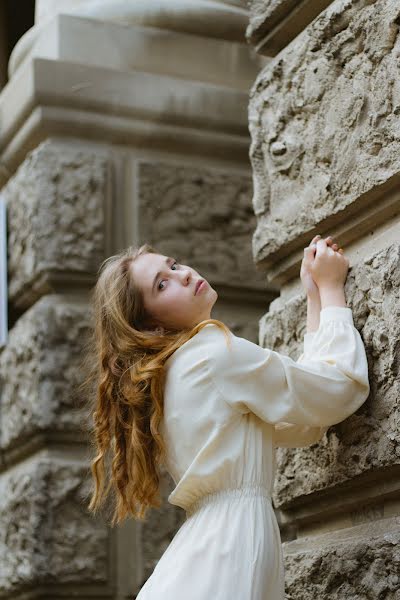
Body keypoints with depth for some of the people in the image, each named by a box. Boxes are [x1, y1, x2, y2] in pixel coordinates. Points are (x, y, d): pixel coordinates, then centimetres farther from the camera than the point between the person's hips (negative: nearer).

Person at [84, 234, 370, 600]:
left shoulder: (167, 376, 19)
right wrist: (331, 289, 10)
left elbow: (303, 424, 16)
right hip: (226, 554, -9)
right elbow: (343, 388, -3)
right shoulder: (216, 351, -8)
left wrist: (316, 300, 20)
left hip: (207, 549, 9)